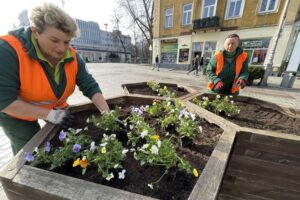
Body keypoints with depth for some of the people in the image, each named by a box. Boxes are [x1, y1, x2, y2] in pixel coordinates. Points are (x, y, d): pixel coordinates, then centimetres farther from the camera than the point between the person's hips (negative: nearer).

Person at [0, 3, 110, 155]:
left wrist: (107, 114, -30)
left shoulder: (72, 57, -18)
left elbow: (90, 86, -20)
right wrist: (49, 114, -31)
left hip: (57, 107, 4)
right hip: (17, 114, -3)